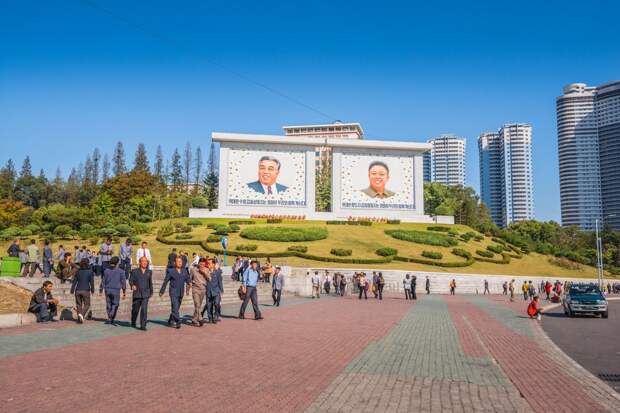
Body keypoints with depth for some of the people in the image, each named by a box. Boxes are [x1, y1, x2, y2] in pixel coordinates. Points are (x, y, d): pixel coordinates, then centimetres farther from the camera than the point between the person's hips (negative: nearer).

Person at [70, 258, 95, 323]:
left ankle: (79, 319, 13)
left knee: (79, 305, 13)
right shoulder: (90, 271, -5)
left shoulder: (78, 271, 4)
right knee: (87, 304, 10)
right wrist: (92, 290, 7)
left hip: (78, 290, 3)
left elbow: (74, 282, 4)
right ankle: (82, 314, -15)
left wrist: (72, 290, 10)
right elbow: (92, 282, -5)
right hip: (86, 290, -3)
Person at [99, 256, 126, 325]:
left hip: (107, 290, 3)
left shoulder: (106, 270, 2)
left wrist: (100, 290, 11)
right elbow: (123, 282, -3)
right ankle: (110, 319, -8)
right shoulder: (121, 271, -5)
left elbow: (103, 281, 3)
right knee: (115, 305, 7)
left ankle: (111, 319, 20)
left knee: (108, 305, 14)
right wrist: (124, 292, 4)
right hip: (116, 290, -3)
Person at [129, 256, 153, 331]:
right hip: (136, 294, 0)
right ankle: (133, 322, 41)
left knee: (144, 309, -14)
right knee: (135, 310, 14)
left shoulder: (149, 272, 7)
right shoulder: (134, 271, 0)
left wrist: (151, 292, 24)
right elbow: (131, 280, -3)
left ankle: (143, 326, -11)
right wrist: (132, 285, -25)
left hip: (145, 294, 0)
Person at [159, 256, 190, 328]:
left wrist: (187, 289, 9)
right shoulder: (170, 271, -3)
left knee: (176, 308, 11)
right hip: (173, 292, -4)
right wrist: (162, 291, 4)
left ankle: (171, 322, 24)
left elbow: (188, 280, 18)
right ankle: (178, 322, -15)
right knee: (175, 308, -13)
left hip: (181, 293, 4)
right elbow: (165, 282, 2)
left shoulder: (184, 271, 8)